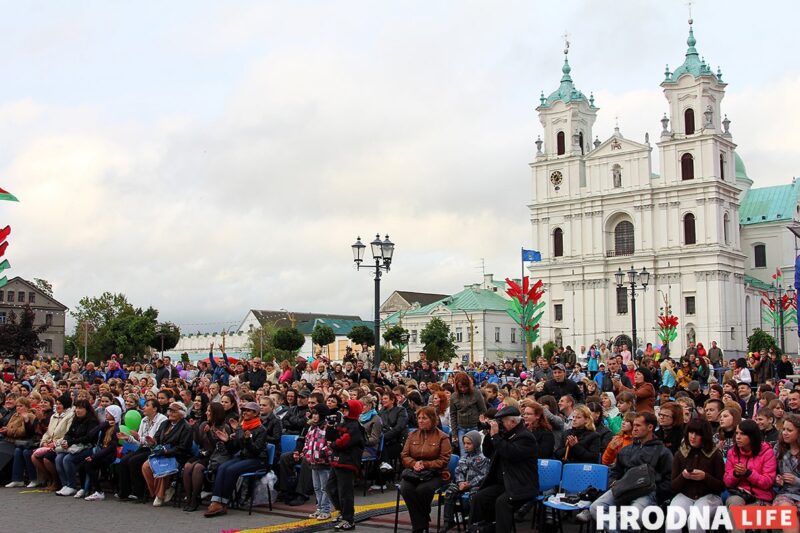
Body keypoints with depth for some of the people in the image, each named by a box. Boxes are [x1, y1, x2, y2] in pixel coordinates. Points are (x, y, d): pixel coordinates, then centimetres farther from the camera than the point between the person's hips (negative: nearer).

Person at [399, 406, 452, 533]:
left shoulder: (442, 437, 0)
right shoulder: (412, 436, 13)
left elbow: (444, 460, -6)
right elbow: (404, 455, 10)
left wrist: (425, 464, -17)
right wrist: (414, 464, -12)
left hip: (435, 473, -4)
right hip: (413, 472, 4)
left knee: (422, 489, -35)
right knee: (405, 488, -30)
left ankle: (422, 517, -3)